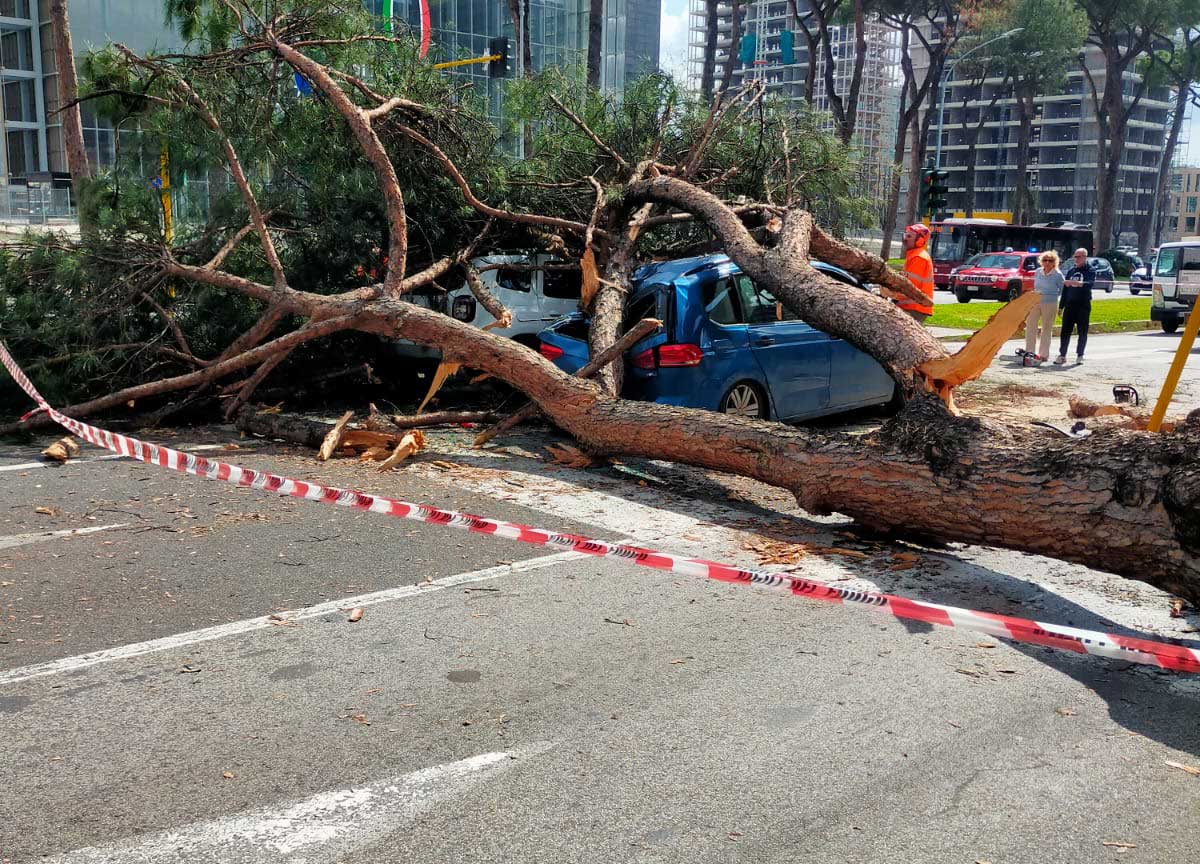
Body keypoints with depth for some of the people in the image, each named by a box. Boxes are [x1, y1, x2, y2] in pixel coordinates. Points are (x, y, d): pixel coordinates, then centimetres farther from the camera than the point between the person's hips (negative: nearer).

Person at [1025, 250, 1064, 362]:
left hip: (1050, 304, -4)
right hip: (1035, 302, 4)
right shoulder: (1038, 273, 7)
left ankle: (1043, 354, 8)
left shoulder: (1058, 275, -6)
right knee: (1030, 325, 1)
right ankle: (1029, 351, 9)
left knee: (1047, 329, 3)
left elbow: (1063, 290, 1)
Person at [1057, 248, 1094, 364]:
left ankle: (1080, 355, 10)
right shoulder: (1071, 271, 13)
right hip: (1070, 304, 4)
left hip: (1083, 305, -4)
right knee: (1065, 330, 0)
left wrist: (1075, 283, -34)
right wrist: (1061, 306, 13)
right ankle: (1062, 355, 3)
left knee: (1082, 331, 2)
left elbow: (1090, 284, -20)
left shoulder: (1090, 271, -1)